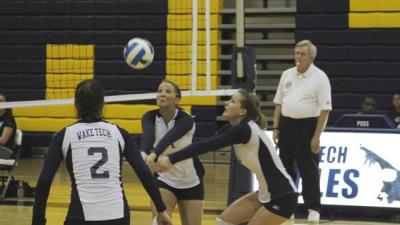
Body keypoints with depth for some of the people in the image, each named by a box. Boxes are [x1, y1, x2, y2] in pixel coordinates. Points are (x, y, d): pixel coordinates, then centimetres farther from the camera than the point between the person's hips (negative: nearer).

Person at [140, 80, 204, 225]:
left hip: (191, 183, -1)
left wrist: (154, 154, -62)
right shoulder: (150, 118, -14)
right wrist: (144, 152, -59)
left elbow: (169, 137, -43)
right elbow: (147, 135, -37)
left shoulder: (186, 120, -22)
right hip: (164, 180, 1)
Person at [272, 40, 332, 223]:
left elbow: (325, 109, -10)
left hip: (307, 126, -5)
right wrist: (276, 128, 9)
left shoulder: (320, 77, -7)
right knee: (285, 168, 9)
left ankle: (313, 209, 4)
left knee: (308, 169, -3)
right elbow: (278, 103, 15)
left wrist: (317, 136, -15)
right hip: (287, 124, 5)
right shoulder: (287, 75, 9)